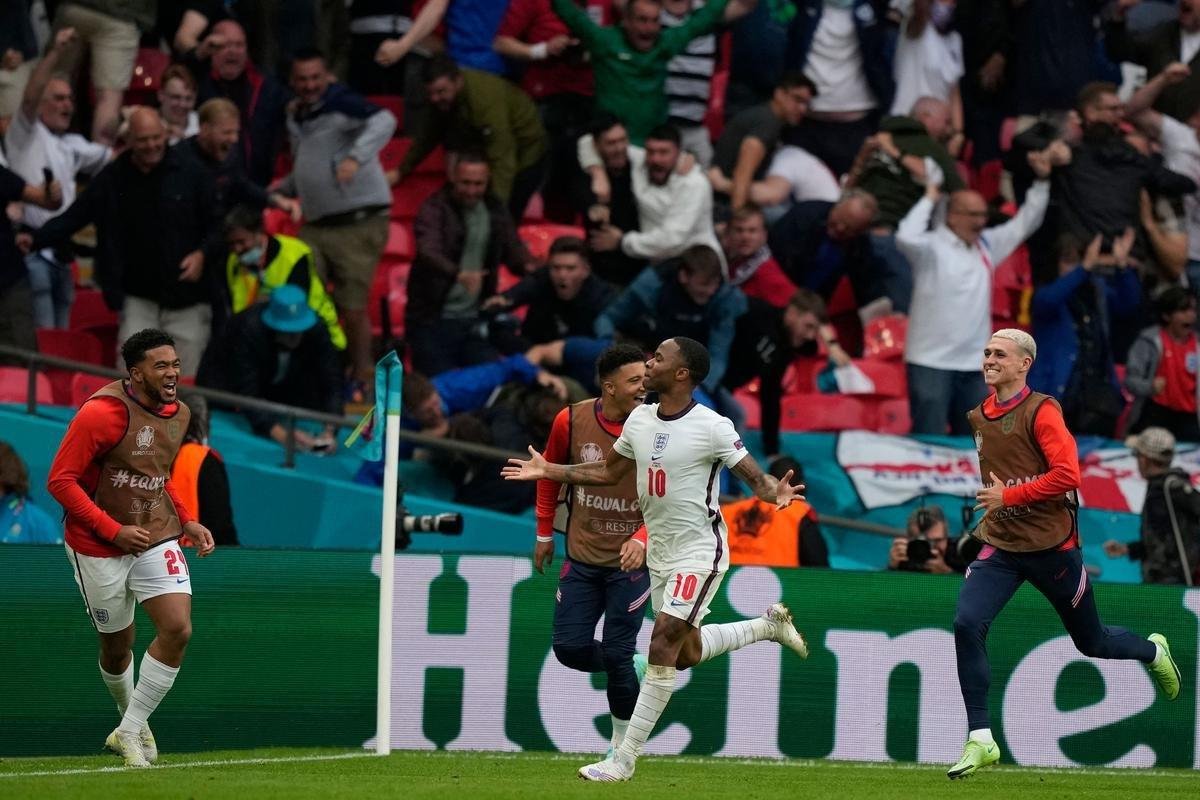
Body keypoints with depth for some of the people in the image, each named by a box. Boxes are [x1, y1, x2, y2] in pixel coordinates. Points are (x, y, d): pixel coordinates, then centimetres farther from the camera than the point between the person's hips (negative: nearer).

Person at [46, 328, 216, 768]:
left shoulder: (178, 414, 5)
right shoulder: (101, 413, -18)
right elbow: (61, 480, -17)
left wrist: (187, 522, 7)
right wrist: (113, 530, -22)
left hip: (157, 538, 5)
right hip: (99, 548, -5)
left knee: (178, 629, -13)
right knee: (117, 646, 7)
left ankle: (130, 731, 1)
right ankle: (131, 721, 36)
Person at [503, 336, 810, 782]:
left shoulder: (712, 428, -17)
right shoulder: (640, 419, 4)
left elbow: (753, 475, -14)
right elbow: (609, 472, 18)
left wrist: (775, 492, -37)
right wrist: (549, 472, 15)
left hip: (700, 552, -8)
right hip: (659, 553, 8)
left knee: (664, 643, -15)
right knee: (687, 653, 16)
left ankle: (624, 760, -12)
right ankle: (768, 625, 42)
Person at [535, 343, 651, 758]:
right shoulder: (572, 421, -6)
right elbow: (550, 474, 12)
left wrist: (641, 540, -27)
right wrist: (545, 534, 14)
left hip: (630, 560, -3)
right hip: (582, 555, 3)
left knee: (617, 654, -4)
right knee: (569, 648, 1)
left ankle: (622, 745, 13)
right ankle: (634, 669, 30)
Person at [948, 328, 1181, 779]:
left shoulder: (1041, 411, -13)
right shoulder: (979, 417, 8)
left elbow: (1068, 475, -23)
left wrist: (1009, 496, -20)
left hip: (1051, 546, -5)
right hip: (1000, 547, 5)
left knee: (1092, 642, 12)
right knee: (967, 624, -19)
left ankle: (1153, 651, 48)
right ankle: (980, 741, -14)